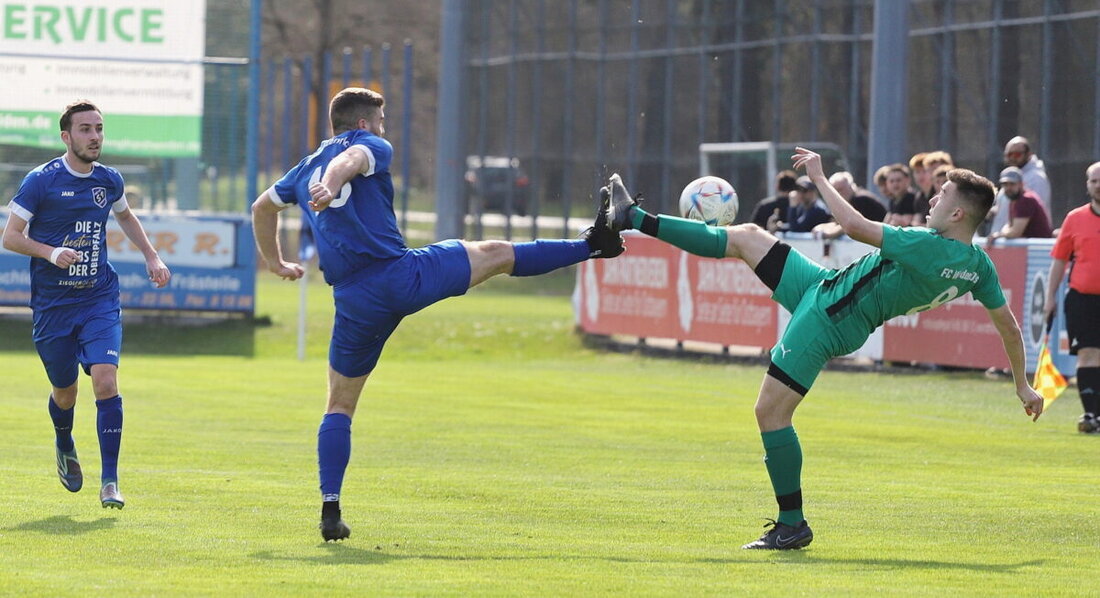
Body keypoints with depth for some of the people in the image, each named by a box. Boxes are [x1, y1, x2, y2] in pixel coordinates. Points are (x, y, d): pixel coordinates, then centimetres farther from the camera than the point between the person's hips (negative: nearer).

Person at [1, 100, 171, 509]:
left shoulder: (109, 181, 6)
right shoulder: (41, 181, -7)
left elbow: (126, 217, 28)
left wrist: (151, 257, 18)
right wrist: (51, 252, -21)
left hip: (100, 302, 2)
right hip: (52, 304, -2)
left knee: (105, 380, -17)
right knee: (65, 392, 9)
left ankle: (109, 481, -15)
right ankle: (64, 445, 45)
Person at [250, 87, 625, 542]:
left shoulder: (307, 169, 22)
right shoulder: (370, 146, 5)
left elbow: (262, 208, 36)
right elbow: (350, 159, -19)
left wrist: (275, 262, 48)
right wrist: (331, 187, -40)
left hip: (355, 300, 4)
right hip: (402, 275, -4)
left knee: (339, 405, 11)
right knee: (496, 254, 15)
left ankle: (330, 509, 0)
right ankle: (593, 244, 22)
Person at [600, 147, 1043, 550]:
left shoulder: (928, 249, -29)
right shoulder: (978, 266, -3)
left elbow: (854, 226, -26)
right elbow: (1009, 326, 2)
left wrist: (819, 176, -12)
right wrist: (1022, 384, 15)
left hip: (827, 322, -9)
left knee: (770, 413, -6)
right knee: (745, 236, 12)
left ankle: (792, 525, 4)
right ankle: (633, 219, 20)